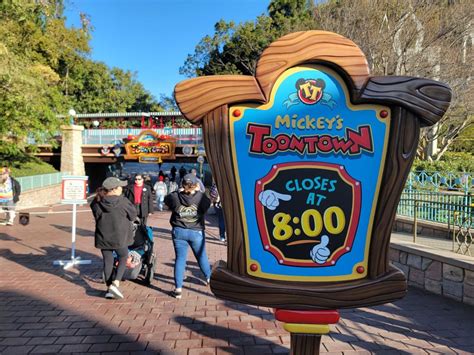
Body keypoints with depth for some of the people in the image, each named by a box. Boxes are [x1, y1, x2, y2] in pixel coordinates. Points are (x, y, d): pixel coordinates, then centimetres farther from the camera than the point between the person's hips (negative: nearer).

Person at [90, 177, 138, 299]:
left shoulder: (98, 203, -6)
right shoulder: (123, 202, -15)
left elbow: (96, 216, 10)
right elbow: (133, 215, -5)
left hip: (103, 238, 3)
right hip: (120, 237, -3)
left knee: (108, 262, 14)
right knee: (123, 259, 15)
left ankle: (109, 288, 19)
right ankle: (115, 284, -1)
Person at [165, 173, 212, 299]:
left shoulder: (175, 196, -12)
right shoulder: (201, 197, -15)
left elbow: (166, 199, 8)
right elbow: (208, 203, 4)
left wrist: (178, 191, 16)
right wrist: (198, 191, 11)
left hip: (179, 231, 0)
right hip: (196, 232, 0)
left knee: (180, 258, 7)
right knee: (201, 256, 20)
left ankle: (178, 288, 6)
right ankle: (208, 277, 41)